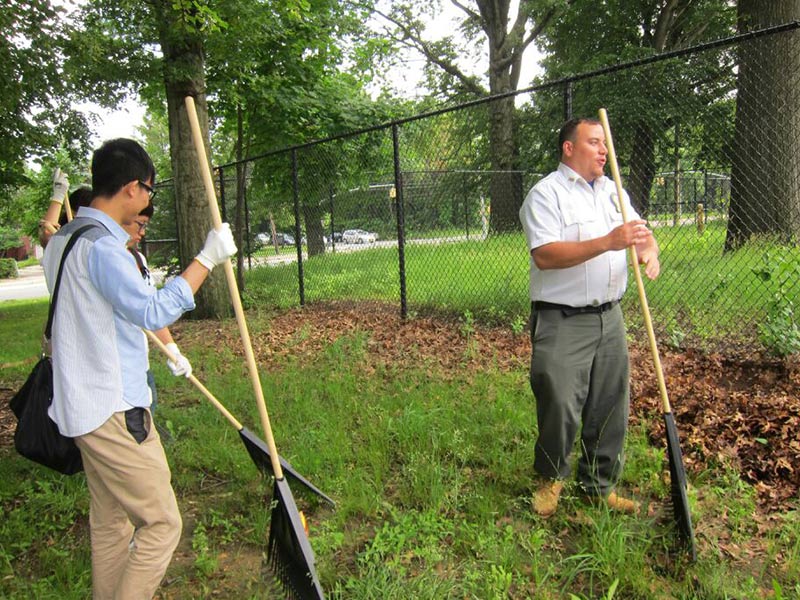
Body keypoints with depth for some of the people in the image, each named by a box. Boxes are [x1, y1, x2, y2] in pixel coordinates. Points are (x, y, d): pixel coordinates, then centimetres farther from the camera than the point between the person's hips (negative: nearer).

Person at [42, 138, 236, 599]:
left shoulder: (64, 240, 12)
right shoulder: (102, 246, -20)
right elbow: (154, 311, -24)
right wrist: (207, 259, -20)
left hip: (86, 404, 10)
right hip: (113, 412, -10)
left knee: (110, 524, 19)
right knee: (161, 525, -1)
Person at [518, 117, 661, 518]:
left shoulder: (612, 191, 16)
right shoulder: (546, 193, -8)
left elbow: (642, 232, 20)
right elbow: (545, 255, -21)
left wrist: (649, 251, -5)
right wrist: (607, 243, -28)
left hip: (609, 317, 7)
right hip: (561, 322, -7)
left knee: (611, 408, 11)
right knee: (560, 407, -3)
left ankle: (600, 485, 29)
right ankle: (551, 479, 23)